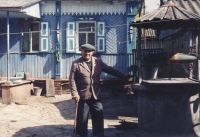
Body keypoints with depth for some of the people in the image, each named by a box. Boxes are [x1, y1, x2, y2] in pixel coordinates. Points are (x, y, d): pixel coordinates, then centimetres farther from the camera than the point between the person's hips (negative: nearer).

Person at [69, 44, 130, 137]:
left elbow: (109, 70, 11)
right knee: (82, 119, 6)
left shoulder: (98, 62, 8)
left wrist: (123, 75, 3)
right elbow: (72, 79, -6)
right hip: (83, 96, -3)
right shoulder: (76, 64, -3)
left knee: (99, 117, 9)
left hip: (96, 95, 3)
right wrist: (74, 93, -14)